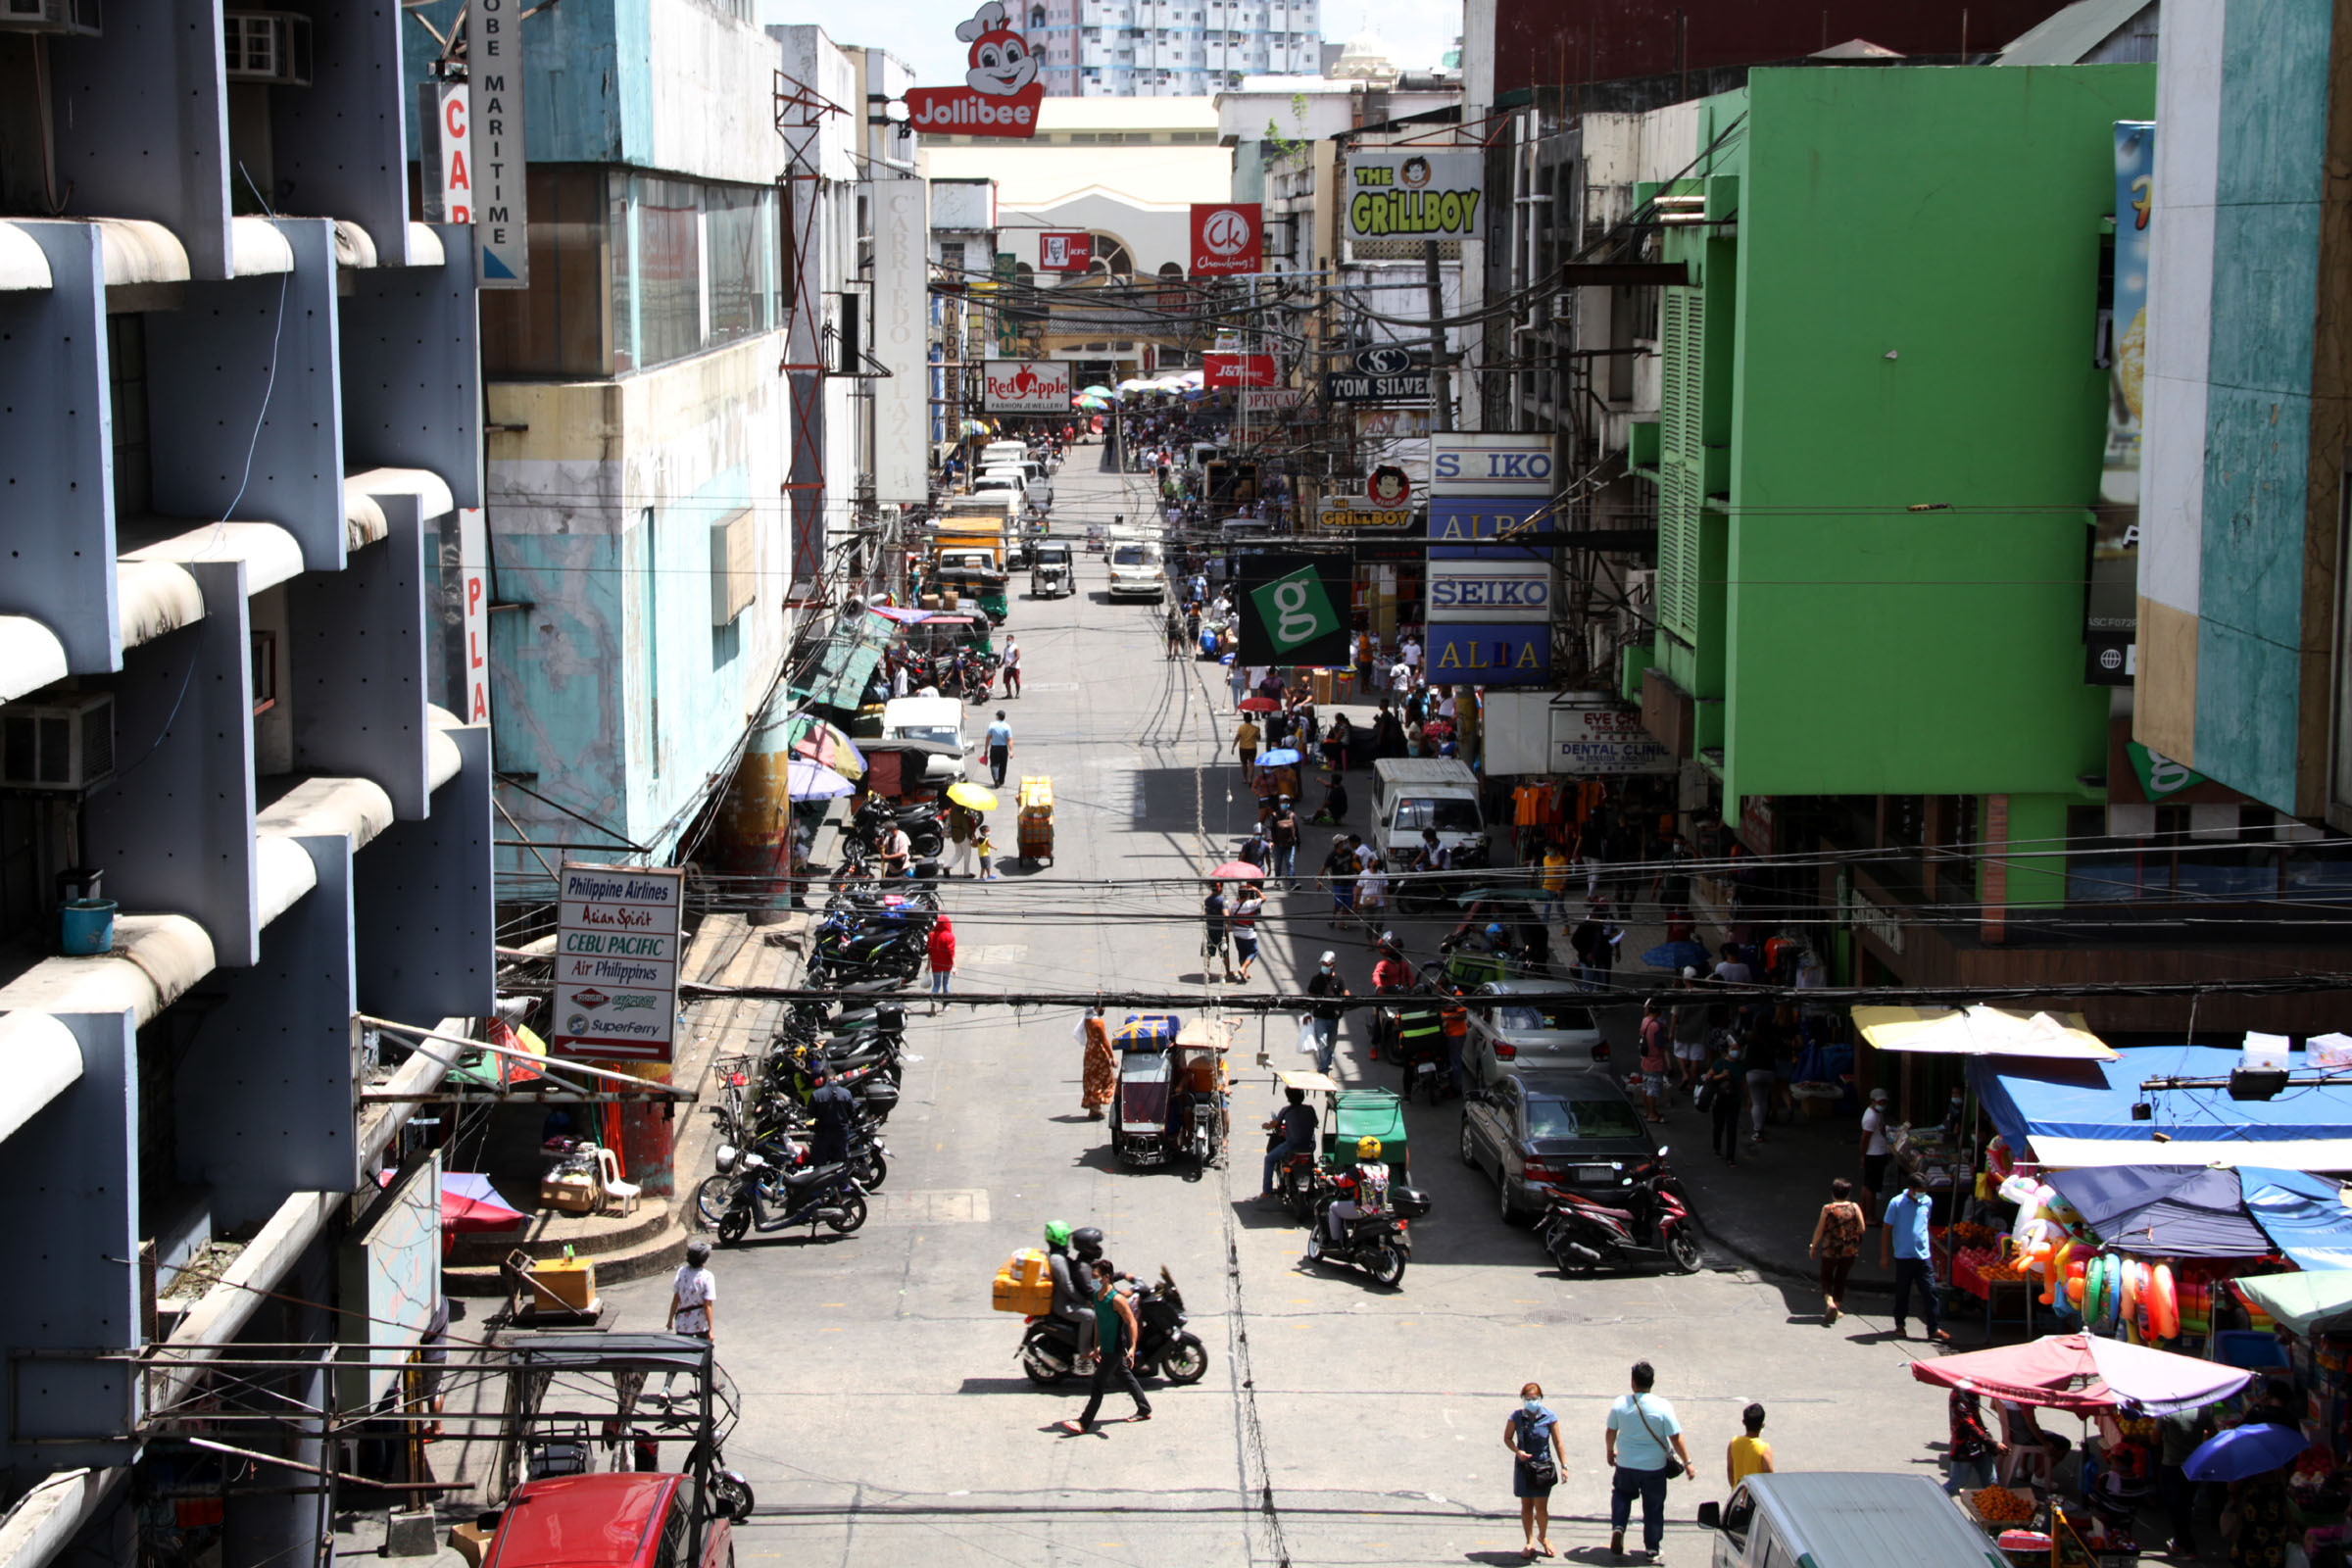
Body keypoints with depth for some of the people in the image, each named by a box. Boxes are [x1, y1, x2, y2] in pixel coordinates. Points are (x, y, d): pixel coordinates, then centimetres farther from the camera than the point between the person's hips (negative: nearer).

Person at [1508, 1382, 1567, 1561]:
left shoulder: (1549, 1417, -9)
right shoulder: (1516, 1417, -7)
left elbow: (1558, 1443, -2)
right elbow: (1507, 1438, 3)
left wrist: (1564, 1466, -3)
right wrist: (1517, 1451, -15)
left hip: (1543, 1466, -1)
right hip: (1523, 1466, 1)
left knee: (1541, 1507, -2)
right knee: (1526, 1506, 9)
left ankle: (1543, 1537, 25)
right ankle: (1530, 1542, 24)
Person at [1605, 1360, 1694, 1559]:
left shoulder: (1620, 1404, -11)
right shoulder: (1663, 1407, -18)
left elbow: (1611, 1432, 2)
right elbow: (1676, 1438, -14)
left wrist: (1610, 1451, 20)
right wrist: (1687, 1462, -3)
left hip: (1626, 1464, 2)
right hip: (1654, 1468, -1)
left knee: (1622, 1494, 27)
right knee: (1653, 1506, 16)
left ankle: (1618, 1527, 4)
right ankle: (1652, 1547, 23)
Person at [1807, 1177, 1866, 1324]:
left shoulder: (1827, 1209, -12)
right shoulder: (1854, 1208, -8)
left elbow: (1819, 1231, -7)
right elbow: (1862, 1228, -8)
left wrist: (1813, 1246, 6)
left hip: (1830, 1250, -2)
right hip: (1849, 1250, 2)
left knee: (1826, 1278, 13)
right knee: (1841, 1279, 18)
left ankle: (1829, 1303, -12)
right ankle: (1835, 1310, 22)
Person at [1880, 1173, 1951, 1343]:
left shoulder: (1927, 1202, 5)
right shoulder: (1896, 1203, -8)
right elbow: (1887, 1230, -2)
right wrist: (1885, 1255, -3)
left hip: (1923, 1256, 3)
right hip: (1903, 1257, -3)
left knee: (1930, 1291, -2)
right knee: (1902, 1292, 8)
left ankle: (1934, 1329, -1)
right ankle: (1899, 1324, 25)